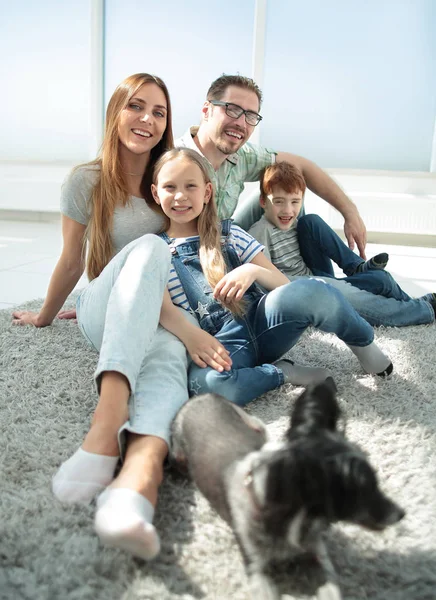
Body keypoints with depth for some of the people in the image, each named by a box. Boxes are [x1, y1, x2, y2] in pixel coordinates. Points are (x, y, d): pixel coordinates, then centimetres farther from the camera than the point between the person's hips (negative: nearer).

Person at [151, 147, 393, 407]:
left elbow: (284, 284, 7)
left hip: (260, 323, 2)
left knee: (312, 292, -31)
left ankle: (364, 342, -2)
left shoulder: (230, 234, 11)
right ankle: (282, 372, -14)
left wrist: (253, 271, -14)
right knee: (203, 382, -39)